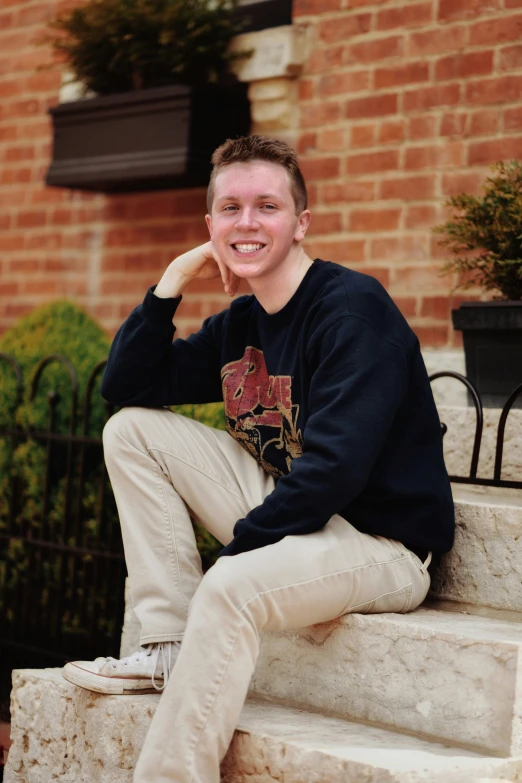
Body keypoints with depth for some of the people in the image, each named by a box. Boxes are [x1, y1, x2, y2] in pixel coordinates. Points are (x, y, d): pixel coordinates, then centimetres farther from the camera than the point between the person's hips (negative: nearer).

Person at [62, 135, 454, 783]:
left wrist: (234, 549, -20)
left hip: (380, 542, -9)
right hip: (288, 511, 9)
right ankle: (169, 650, -2)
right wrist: (172, 283, 2)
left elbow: (334, 469, -25)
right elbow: (125, 386, 13)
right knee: (132, 429, 5)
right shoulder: (239, 324, 10)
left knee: (230, 588, -37)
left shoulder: (353, 310, -16)